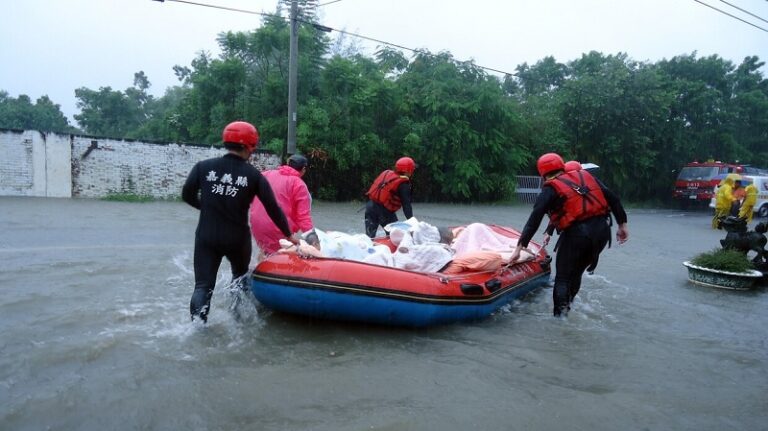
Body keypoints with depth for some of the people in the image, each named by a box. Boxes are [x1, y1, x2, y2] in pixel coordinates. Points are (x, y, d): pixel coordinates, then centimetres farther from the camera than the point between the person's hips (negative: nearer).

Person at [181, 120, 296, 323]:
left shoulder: (203, 167, -4)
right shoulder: (254, 175, -7)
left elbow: (187, 195, 3)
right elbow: (273, 208, -4)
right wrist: (288, 234, 8)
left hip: (206, 237, 1)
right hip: (237, 239, 0)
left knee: (203, 285, 5)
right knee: (240, 276, 26)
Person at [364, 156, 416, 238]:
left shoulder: (386, 173, 12)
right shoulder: (403, 184, -7)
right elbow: (406, 205, -11)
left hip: (370, 205, 6)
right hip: (384, 210, -6)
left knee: (369, 235, 9)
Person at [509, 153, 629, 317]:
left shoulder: (550, 189, 2)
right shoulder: (585, 176, 16)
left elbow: (534, 220, -7)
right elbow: (613, 198, 12)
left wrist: (519, 248, -9)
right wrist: (622, 224, 17)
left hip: (576, 234, -5)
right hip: (602, 231, 6)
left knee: (563, 278, 7)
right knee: (576, 273, 20)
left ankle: (559, 315, 3)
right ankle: (567, 307, 28)